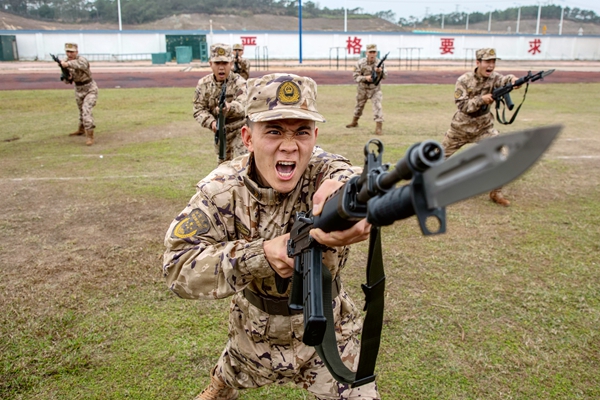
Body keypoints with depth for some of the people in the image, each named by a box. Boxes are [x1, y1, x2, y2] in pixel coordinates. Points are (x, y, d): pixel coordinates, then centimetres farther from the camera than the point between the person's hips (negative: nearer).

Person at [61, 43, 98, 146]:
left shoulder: (82, 59, -24)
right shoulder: (66, 61, -2)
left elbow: (82, 65, -51)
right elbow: (67, 81, -1)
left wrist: (67, 64, -62)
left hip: (90, 89, -7)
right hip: (78, 90, 7)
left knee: (86, 111, -23)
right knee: (82, 111, 23)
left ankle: (90, 136, -22)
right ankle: (81, 130, 45)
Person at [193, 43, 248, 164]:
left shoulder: (239, 82, -19)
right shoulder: (203, 84, -6)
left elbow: (243, 104, -37)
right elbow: (198, 109, -9)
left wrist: (229, 107, -61)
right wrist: (212, 122, -30)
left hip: (239, 130, -4)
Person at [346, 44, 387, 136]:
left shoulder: (379, 62, -13)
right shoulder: (361, 63, -16)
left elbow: (385, 76, -18)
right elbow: (355, 76, -17)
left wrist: (380, 71, -40)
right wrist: (365, 78, -34)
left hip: (375, 89, -1)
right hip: (362, 88, 1)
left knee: (377, 106, -17)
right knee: (359, 105, 20)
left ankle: (379, 127, -15)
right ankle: (354, 122, 43)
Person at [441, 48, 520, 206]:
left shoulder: (493, 77, -11)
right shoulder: (464, 80, -16)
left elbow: (504, 80, -35)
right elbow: (462, 105, -23)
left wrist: (513, 79, -56)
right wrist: (481, 99, -35)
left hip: (484, 127, 2)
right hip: (461, 127, -1)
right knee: (443, 154, 12)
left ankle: (496, 192, -2)